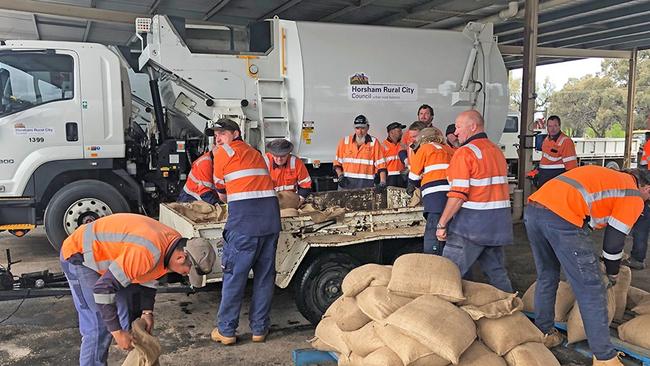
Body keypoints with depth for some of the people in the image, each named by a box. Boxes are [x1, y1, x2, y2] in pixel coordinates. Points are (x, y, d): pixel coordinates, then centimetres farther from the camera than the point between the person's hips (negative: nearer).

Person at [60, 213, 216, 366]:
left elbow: (149, 275, 9)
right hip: (78, 256, -9)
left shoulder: (174, 241, -8)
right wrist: (117, 332, -27)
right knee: (100, 327, -11)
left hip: (104, 255, 9)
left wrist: (147, 312, 1)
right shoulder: (147, 253, -37)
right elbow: (102, 288, -33)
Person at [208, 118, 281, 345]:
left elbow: (222, 195, 14)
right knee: (265, 275, 11)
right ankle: (260, 328, 18)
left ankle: (226, 330, 11)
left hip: (244, 218, -6)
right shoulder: (254, 152, 25)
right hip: (271, 215, 6)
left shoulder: (224, 153, 7)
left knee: (235, 274, 3)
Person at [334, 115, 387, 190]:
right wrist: (340, 175, -1)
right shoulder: (344, 141, 10)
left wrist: (382, 182, -10)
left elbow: (380, 164, -1)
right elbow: (337, 162, 14)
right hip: (346, 183, 2)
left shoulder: (374, 143, 4)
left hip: (366, 185, -2)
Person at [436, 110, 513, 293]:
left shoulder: (465, 152, -12)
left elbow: (458, 195, -18)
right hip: (499, 221, 8)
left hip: (473, 222, -8)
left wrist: (442, 224, -13)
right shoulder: (497, 150, 15)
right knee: (497, 272, 16)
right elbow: (499, 186, 18)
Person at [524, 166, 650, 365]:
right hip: (561, 217, -8)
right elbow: (614, 240, 10)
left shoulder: (606, 176, 35)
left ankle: (544, 333, 34)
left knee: (546, 277, 24)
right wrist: (612, 273, 28)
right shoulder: (633, 197, 13)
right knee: (590, 289, 4)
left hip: (532, 210, 8)